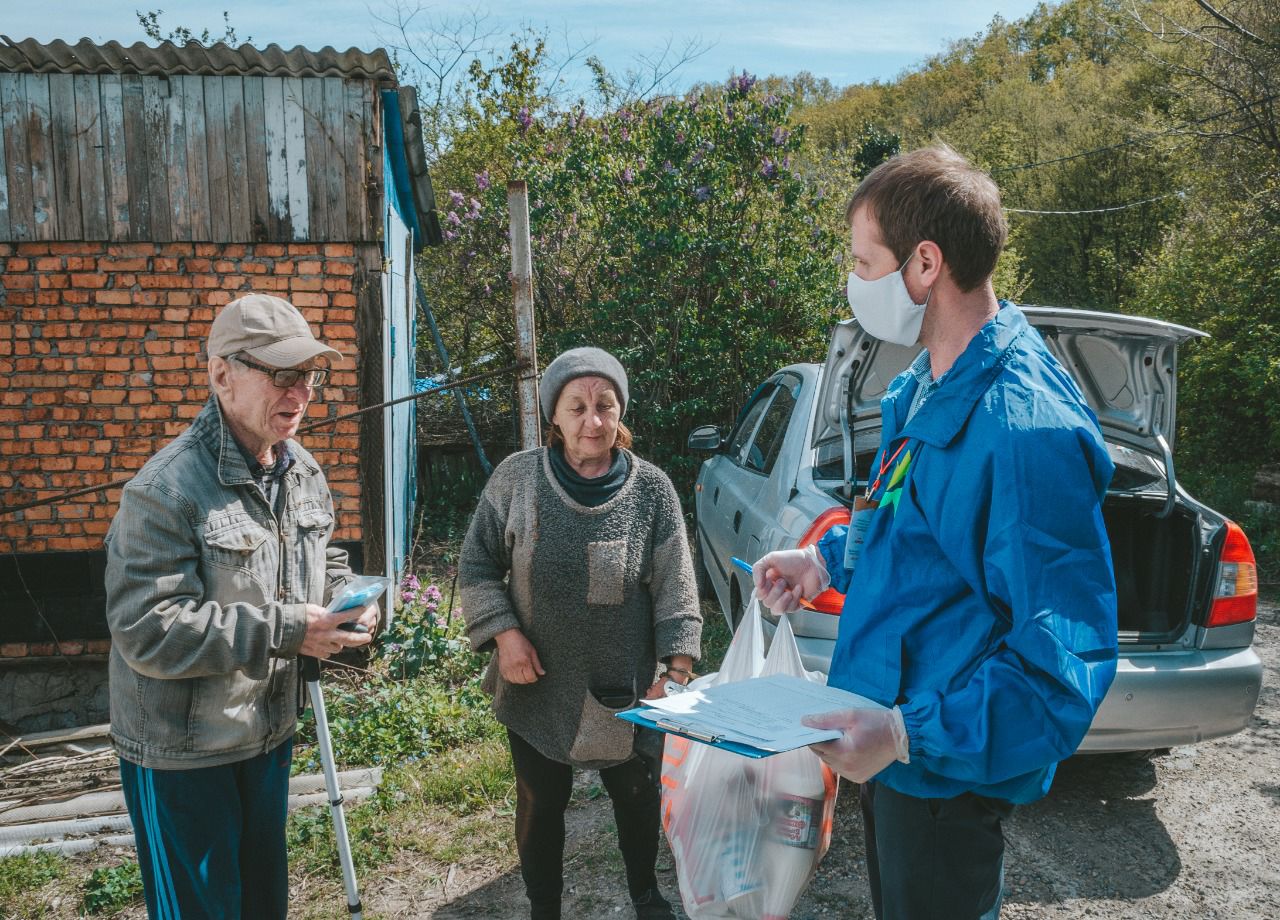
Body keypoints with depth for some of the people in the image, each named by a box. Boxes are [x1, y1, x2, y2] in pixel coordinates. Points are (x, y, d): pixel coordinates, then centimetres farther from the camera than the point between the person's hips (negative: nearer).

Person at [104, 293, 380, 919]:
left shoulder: (302, 472, 2)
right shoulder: (167, 489, -24)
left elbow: (324, 562, 17)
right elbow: (148, 632, -28)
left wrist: (348, 603, -6)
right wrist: (285, 631, -30)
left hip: (270, 729, 7)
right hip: (182, 755, -7)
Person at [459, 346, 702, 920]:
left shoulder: (651, 488, -7)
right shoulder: (517, 477, -7)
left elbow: (675, 587, -6)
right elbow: (476, 565, -1)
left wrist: (677, 668, -13)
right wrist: (503, 632, -14)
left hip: (627, 687, 1)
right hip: (537, 685, 0)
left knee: (636, 797, 18)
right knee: (541, 804, 14)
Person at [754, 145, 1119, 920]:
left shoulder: (1025, 427, -29)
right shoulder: (923, 389, 3)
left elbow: (1064, 661, -28)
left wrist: (911, 733, -34)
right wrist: (827, 559, 8)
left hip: (945, 773, -9)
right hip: (891, 746, 9)